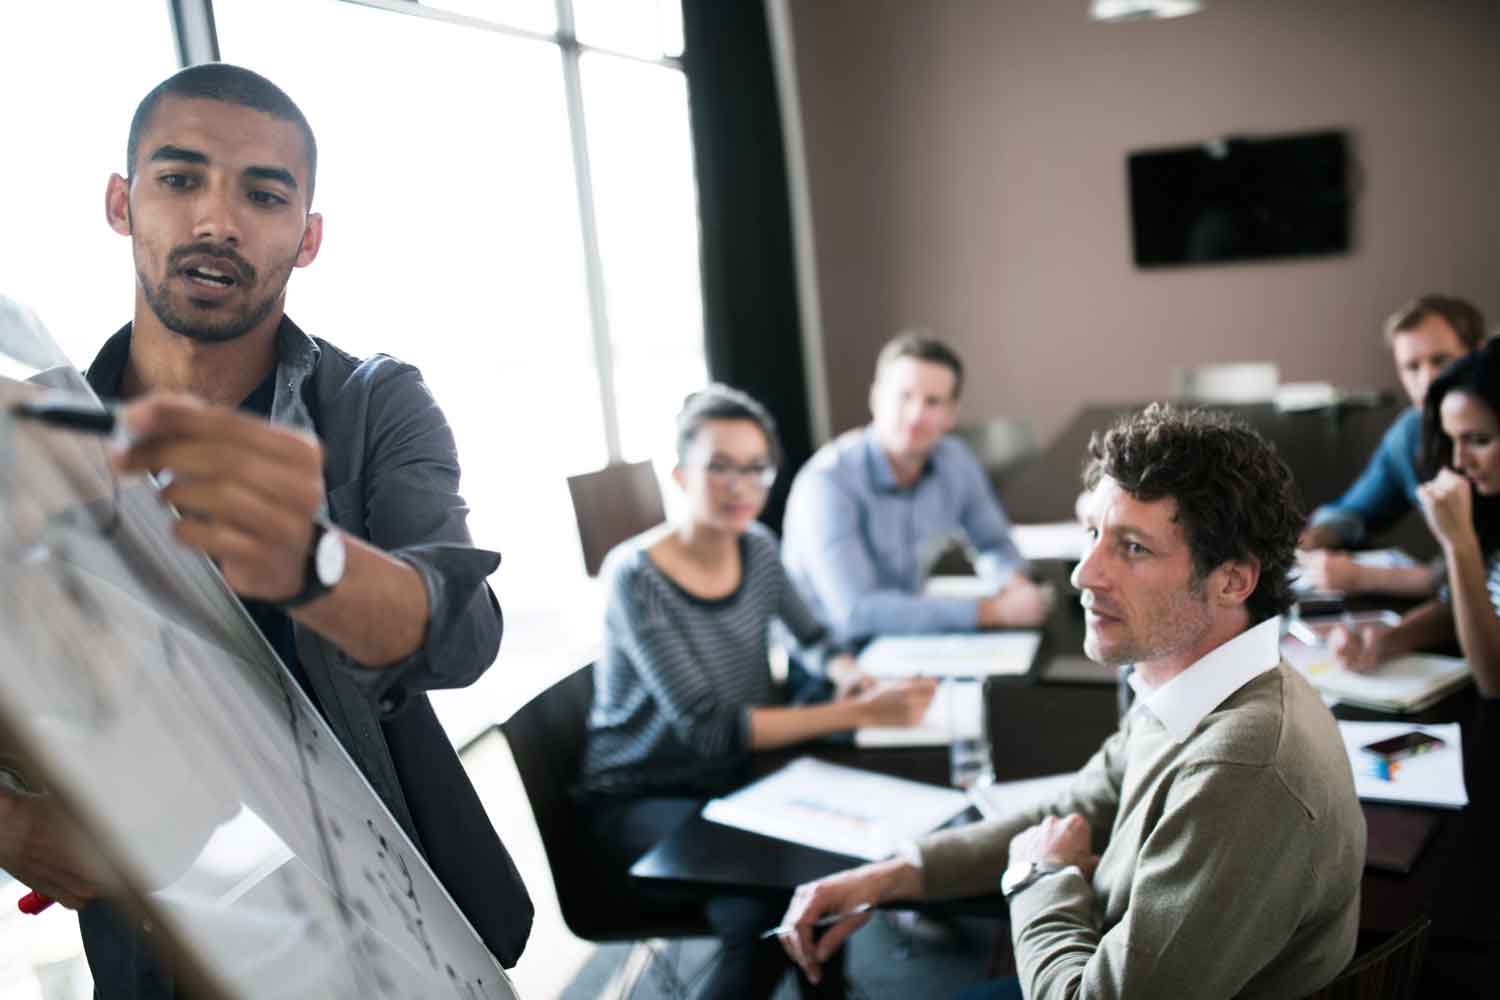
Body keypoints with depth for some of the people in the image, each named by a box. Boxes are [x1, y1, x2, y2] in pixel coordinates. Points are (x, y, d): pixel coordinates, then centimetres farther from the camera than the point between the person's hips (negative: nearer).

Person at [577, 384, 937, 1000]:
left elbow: (811, 636, 16)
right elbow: (710, 728, -25)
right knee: (764, 915, -28)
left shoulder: (758, 548, -1)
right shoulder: (635, 576, -20)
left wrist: (851, 677, -8)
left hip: (730, 783, 7)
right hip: (641, 803, -7)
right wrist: (858, 714, -27)